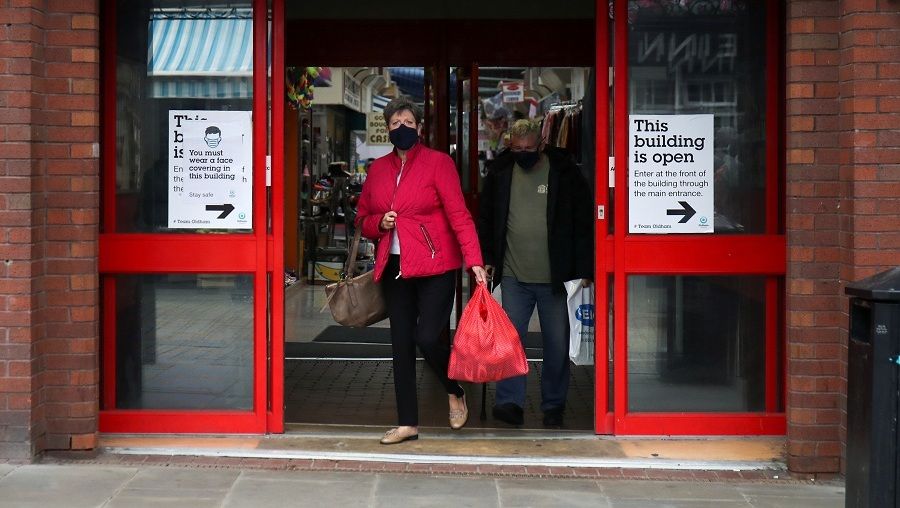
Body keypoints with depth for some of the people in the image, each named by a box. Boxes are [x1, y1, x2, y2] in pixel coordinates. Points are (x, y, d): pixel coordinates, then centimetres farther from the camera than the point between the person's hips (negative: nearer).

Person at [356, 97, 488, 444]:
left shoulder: (438, 163, -4)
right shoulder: (378, 169, 11)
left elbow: (458, 214, -11)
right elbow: (363, 219, 18)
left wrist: (475, 261, -20)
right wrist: (380, 223, -6)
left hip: (435, 268, -5)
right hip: (394, 268, 5)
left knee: (428, 337, -12)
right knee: (401, 344, 5)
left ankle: (456, 392, 18)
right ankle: (407, 423, 13)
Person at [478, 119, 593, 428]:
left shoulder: (564, 173, -4)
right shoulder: (500, 173, 4)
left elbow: (583, 223, -2)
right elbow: (486, 219, 15)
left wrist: (584, 270, -6)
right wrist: (486, 258, 7)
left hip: (554, 278, -1)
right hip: (514, 277, 2)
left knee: (557, 344, 6)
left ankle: (553, 406, 18)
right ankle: (509, 401, 2)